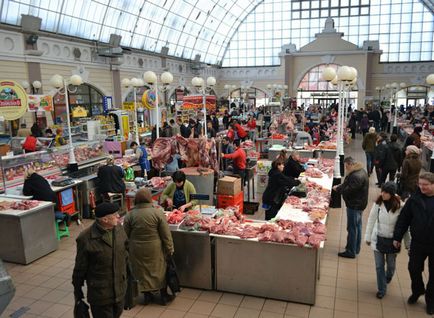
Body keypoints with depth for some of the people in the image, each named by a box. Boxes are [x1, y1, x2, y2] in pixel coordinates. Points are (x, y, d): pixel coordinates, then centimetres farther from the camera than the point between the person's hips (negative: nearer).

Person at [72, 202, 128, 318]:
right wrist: (77, 290, 0)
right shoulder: (86, 238, -22)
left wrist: (126, 273, 16)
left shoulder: (118, 228, -7)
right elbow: (80, 268, -10)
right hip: (100, 294, -5)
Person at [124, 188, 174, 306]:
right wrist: (170, 249, 1)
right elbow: (166, 235, -11)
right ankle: (163, 296, 28)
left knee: (142, 271, 18)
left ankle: (147, 295, 31)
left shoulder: (130, 215, -10)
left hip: (137, 250, 1)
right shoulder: (158, 213, -15)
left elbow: (126, 235, -1)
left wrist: (127, 248, 14)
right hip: (155, 249, -1)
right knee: (160, 270, 16)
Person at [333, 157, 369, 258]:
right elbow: (348, 184, 15)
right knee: (357, 226, 20)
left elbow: (349, 190, -26)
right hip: (358, 204, 11)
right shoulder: (360, 171, 9)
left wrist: (338, 189, -11)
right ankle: (356, 248, 34)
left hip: (354, 205, -11)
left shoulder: (357, 176, -26)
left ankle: (351, 252, 7)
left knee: (352, 228, -2)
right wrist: (340, 186, 1)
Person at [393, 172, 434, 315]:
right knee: (414, 269, 12)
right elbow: (404, 218, -2)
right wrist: (397, 237, -3)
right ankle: (417, 291, 40)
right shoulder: (414, 199, -7)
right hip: (417, 243, 1)